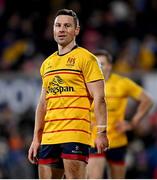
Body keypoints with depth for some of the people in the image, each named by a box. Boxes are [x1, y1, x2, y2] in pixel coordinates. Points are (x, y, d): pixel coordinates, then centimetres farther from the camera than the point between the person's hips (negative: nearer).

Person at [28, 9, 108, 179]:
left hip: (75, 134, -7)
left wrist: (101, 132, -16)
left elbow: (98, 98, -7)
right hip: (48, 137, 7)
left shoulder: (85, 58, -1)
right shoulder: (47, 63, 19)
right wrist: (36, 139, 16)